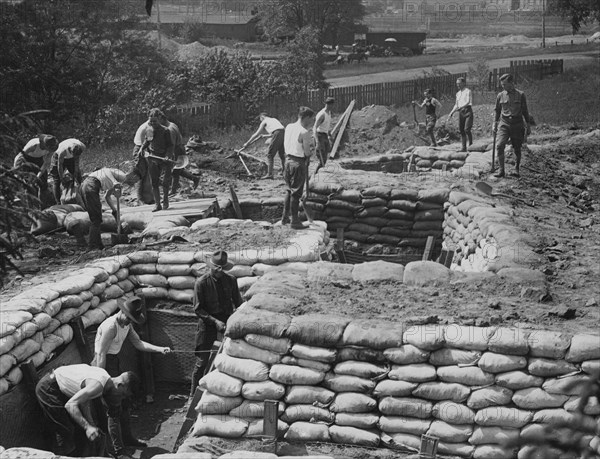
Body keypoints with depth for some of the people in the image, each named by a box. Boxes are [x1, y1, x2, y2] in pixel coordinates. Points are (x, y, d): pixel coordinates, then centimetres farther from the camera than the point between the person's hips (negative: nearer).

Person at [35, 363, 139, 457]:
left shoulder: (105, 377, 1)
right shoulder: (98, 385, -29)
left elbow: (83, 401, 7)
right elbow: (70, 405, -32)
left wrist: (91, 424, -2)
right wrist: (87, 427, -35)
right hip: (47, 389, -10)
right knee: (66, 430, -6)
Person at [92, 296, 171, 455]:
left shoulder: (126, 324, 3)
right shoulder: (110, 326, -26)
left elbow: (138, 343, 3)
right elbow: (101, 354, -24)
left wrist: (160, 349, -10)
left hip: (115, 361, 10)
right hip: (104, 364, -10)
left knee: (124, 400, 18)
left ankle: (127, 437, 33)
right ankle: (117, 447, 6)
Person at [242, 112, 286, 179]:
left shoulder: (264, 122, 16)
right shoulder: (274, 119, 33)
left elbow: (256, 134, 18)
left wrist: (247, 143, 27)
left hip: (277, 134, -6)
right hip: (284, 132, 6)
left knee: (270, 154, 1)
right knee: (282, 153, 20)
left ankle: (269, 174, -2)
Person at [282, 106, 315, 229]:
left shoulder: (289, 127, 4)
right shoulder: (304, 132, -19)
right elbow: (307, 153, -14)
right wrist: (311, 153, 9)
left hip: (288, 160, 7)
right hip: (299, 163, -7)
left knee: (288, 190, 19)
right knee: (296, 193, 2)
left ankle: (285, 217, 27)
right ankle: (295, 221, 10)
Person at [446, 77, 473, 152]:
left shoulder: (468, 91, -5)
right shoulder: (458, 93, 17)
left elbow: (468, 102, -17)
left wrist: (460, 107, -30)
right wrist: (451, 113, 17)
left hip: (467, 110, -7)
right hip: (461, 112, 7)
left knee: (466, 129, -15)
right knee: (461, 130, 3)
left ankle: (471, 145, -1)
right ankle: (464, 148, 6)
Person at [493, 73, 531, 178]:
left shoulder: (520, 95, 0)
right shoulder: (500, 96, 5)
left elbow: (525, 111, 6)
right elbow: (497, 110, 16)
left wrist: (528, 126, 7)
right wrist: (495, 122, 9)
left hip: (517, 124, -1)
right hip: (504, 124, 1)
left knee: (517, 149, 4)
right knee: (500, 146, -14)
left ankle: (516, 169, 22)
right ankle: (501, 170, -9)